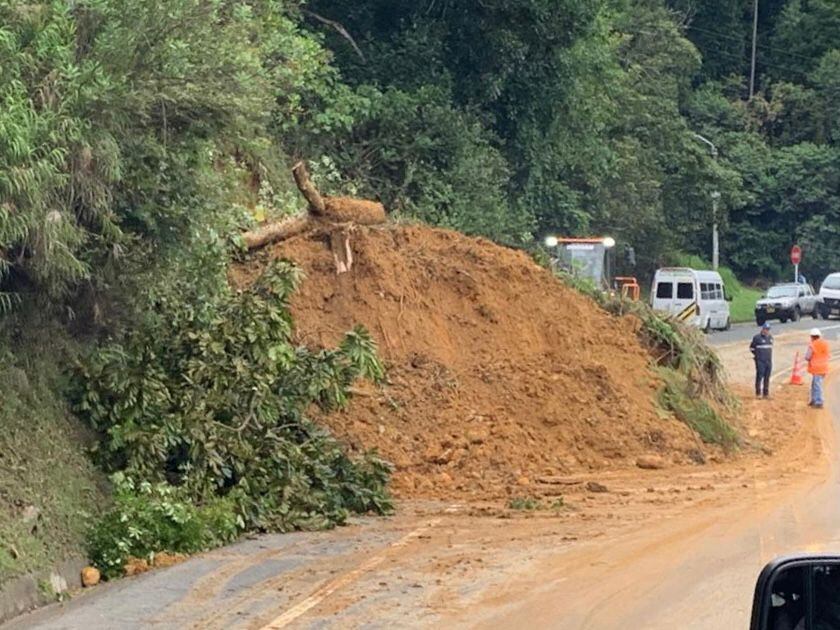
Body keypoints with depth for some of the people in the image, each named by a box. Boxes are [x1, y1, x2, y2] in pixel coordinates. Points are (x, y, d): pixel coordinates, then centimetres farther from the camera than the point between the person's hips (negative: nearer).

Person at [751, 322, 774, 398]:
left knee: (767, 378, 8)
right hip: (760, 361, -6)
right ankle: (758, 393, -2)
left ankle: (766, 393, 14)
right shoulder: (757, 338, -7)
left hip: (769, 361, 6)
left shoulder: (770, 337, 12)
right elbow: (752, 348, 1)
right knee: (759, 377, -7)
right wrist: (757, 355, 1)